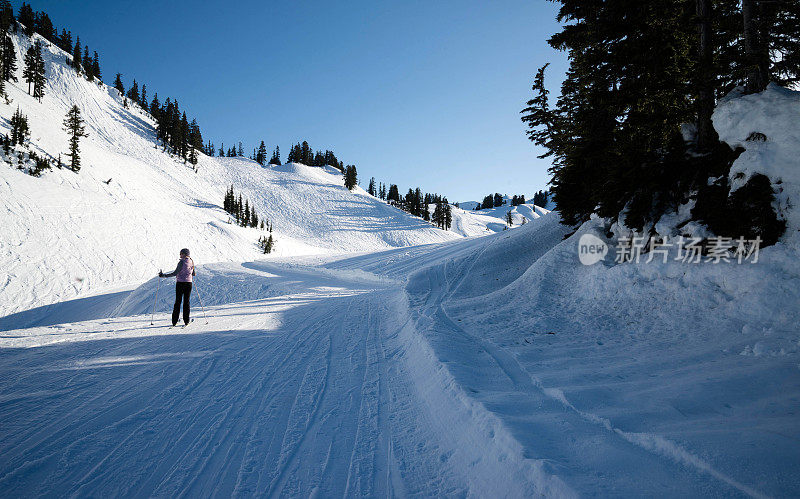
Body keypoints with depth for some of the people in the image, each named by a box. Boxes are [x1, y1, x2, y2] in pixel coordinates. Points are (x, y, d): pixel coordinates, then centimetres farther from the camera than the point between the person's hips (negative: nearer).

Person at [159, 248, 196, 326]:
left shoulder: (182, 262, -13)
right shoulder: (192, 262, 4)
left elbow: (175, 273, -16)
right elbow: (193, 274, 10)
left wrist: (163, 275, -11)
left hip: (180, 283, -4)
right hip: (189, 283, 4)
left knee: (178, 301, 4)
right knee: (186, 301, 8)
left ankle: (174, 321, 4)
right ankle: (186, 321, 6)